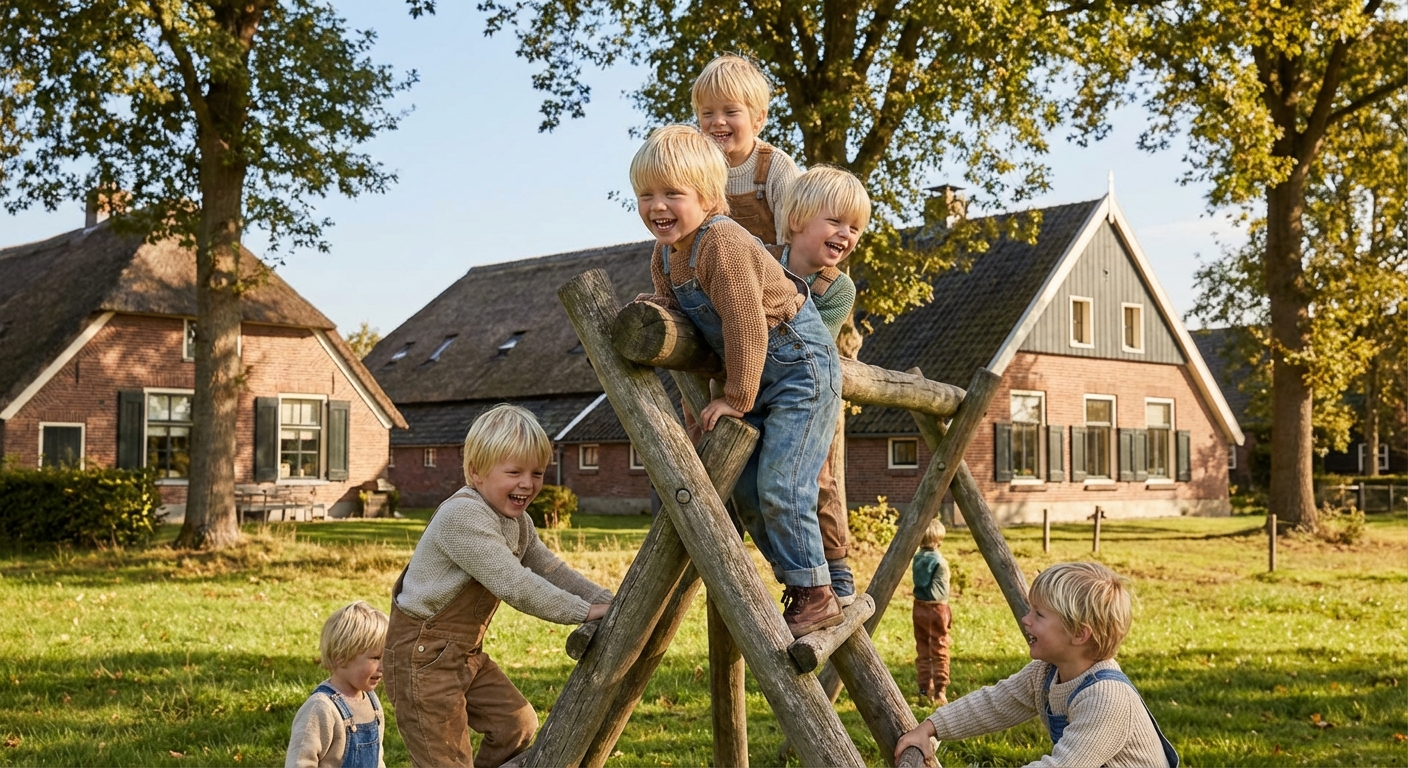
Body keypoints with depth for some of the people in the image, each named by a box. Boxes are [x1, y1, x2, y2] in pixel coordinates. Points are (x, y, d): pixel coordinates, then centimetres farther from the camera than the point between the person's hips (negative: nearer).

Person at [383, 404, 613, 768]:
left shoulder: (517, 522, 7)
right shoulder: (462, 516, -25)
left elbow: (551, 570, 12)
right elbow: (515, 587, -30)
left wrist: (608, 601, -1)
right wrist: (584, 611, -26)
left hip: (467, 652, 10)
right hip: (423, 653, -9)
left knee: (518, 725, 11)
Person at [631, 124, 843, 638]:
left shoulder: (724, 244, -28)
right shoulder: (664, 255, 2)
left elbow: (745, 326, -28)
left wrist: (736, 398, -19)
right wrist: (652, 309, -11)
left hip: (800, 364, -10)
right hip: (756, 377, 10)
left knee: (780, 484, -14)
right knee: (745, 489, 9)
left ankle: (817, 596, -1)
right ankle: (796, 585, 21)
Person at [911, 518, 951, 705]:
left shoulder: (917, 558, 2)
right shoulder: (940, 562, -14)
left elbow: (919, 583, 5)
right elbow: (942, 590, -13)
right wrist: (947, 612, -4)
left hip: (919, 607, 5)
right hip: (936, 608, -5)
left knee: (922, 652, 11)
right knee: (939, 652, 1)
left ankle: (924, 690, 14)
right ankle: (940, 692, -1)